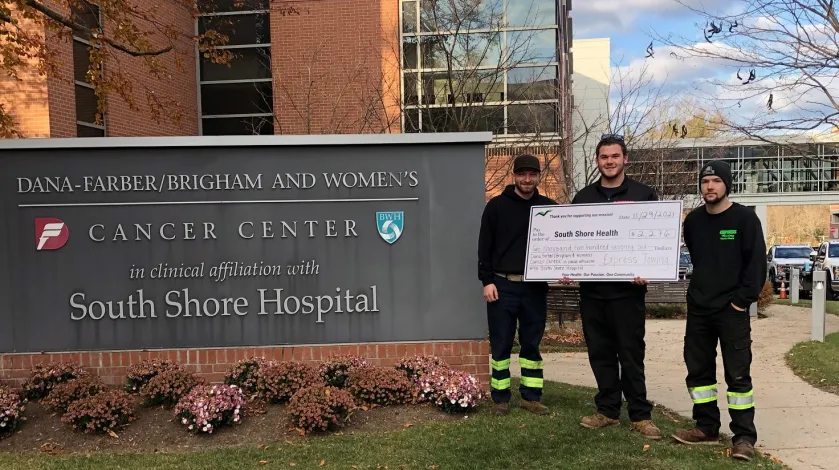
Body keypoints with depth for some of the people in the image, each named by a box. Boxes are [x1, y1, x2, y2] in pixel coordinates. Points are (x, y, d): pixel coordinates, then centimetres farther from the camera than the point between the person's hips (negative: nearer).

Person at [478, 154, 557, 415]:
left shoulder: (549, 207, 7)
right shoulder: (497, 205, 0)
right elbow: (485, 246, -1)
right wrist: (487, 280, -8)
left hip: (535, 286, 2)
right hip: (502, 285, -2)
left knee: (532, 344, 9)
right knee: (501, 344, 4)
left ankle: (531, 397, 20)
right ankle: (500, 398, 14)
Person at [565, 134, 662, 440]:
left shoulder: (643, 195, 2)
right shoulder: (583, 197, 12)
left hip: (627, 288, -4)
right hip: (591, 289, 4)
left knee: (631, 353, 1)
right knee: (600, 353, 10)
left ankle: (640, 415, 12)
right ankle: (607, 410, 22)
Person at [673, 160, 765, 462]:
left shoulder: (745, 218, -5)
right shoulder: (693, 220, 9)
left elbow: (757, 262, -8)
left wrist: (743, 299, -13)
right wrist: (699, 291, 12)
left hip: (732, 309, -5)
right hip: (698, 309, 5)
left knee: (737, 373, -2)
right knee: (698, 369, 10)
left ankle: (744, 436, 7)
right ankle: (707, 428, 21)